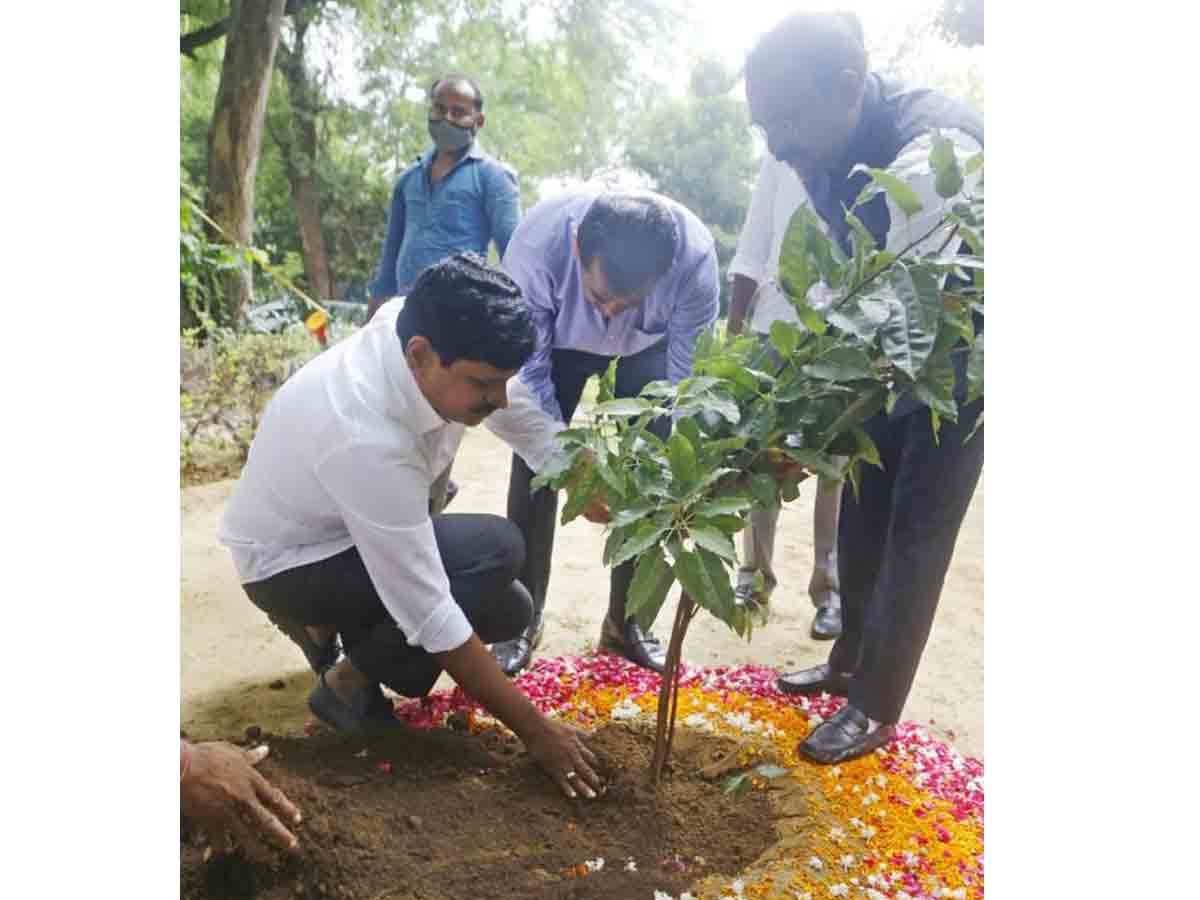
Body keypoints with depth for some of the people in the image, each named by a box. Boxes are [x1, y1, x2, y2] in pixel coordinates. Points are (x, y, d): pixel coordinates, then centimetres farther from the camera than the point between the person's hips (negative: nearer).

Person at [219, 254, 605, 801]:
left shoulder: (427, 331, -21)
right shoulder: (366, 440, -40)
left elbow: (532, 423, -8)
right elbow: (430, 616, -34)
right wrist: (535, 730, -27)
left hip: (352, 527, 8)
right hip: (287, 563, -7)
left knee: (510, 610, 1)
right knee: (496, 554, -26)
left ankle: (331, 626, 16)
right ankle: (346, 682, -5)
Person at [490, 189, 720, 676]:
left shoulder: (695, 258, -39)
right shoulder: (536, 246, -40)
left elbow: (686, 379, -28)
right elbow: (527, 370, -29)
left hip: (650, 345, 1)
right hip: (559, 339, 0)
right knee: (534, 465, -10)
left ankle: (625, 622, 9)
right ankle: (521, 621, 5)